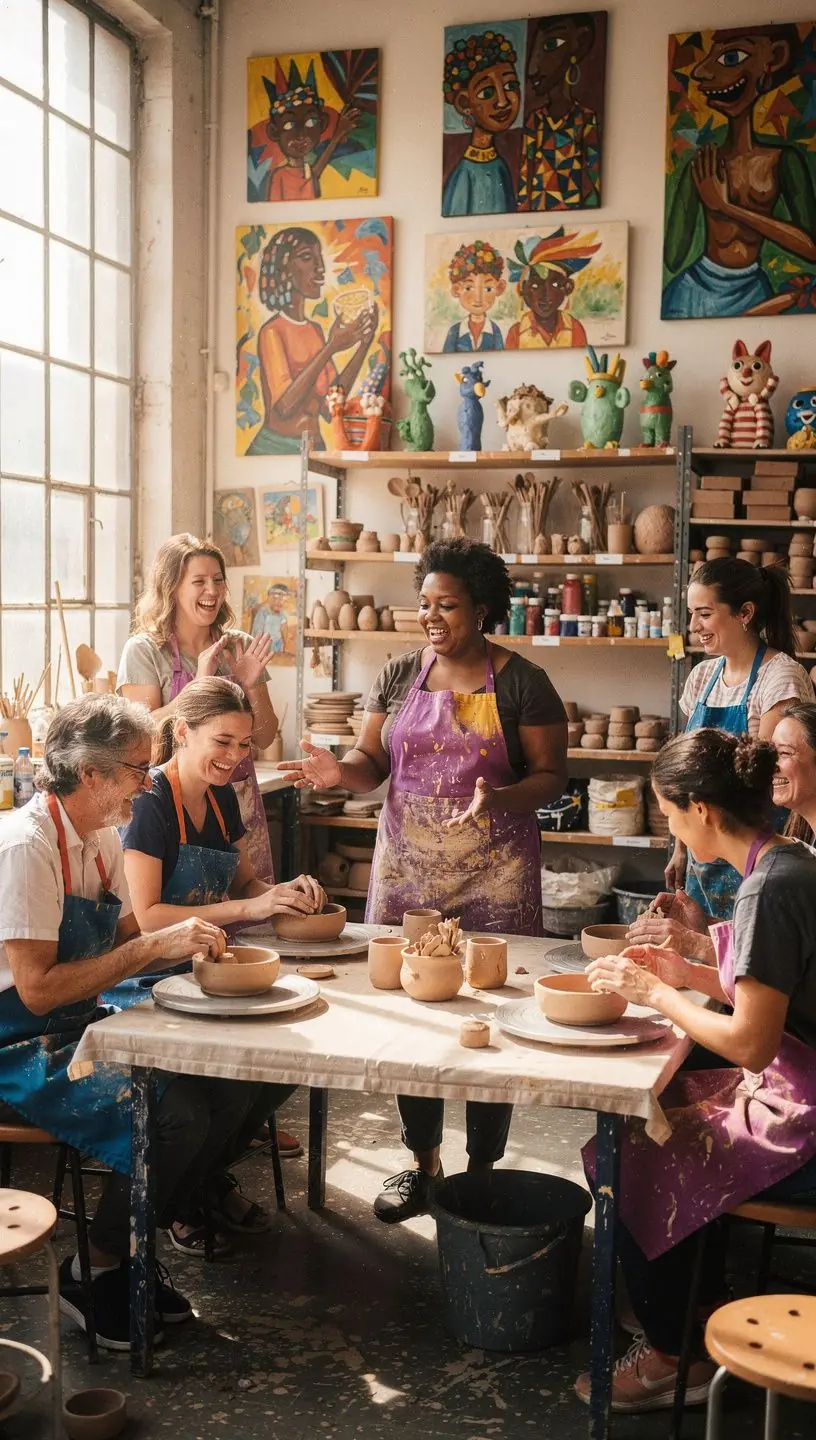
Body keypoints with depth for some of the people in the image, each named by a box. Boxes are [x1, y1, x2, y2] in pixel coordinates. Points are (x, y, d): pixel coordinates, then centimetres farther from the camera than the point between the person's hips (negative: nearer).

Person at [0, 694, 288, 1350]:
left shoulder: (103, 839, 7)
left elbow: (123, 940, 14)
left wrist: (190, 941, -7)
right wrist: (155, 946, -26)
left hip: (84, 1028, 9)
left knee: (237, 1086, -5)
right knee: (173, 1116, -26)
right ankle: (94, 1272, -3)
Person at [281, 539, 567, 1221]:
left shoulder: (521, 682, -3)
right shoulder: (401, 676, 7)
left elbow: (551, 775, -3)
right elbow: (373, 762, 10)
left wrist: (498, 798, -22)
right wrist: (341, 771, -13)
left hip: (494, 876, -3)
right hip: (407, 870, 3)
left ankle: (483, 1168, 17)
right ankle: (423, 1162, 24)